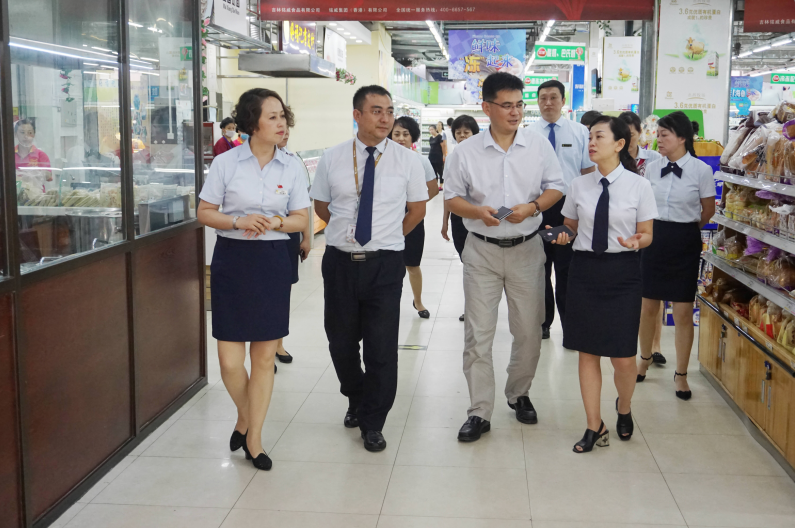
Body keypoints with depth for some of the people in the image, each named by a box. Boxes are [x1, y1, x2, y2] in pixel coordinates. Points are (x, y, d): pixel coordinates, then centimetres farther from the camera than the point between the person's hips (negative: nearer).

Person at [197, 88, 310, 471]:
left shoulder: (291, 167, 4)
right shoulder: (226, 163, -2)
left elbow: (301, 219, 6)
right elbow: (204, 212, 0)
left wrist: (273, 222, -14)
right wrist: (238, 221, -16)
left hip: (273, 260, 2)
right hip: (231, 258, -2)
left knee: (265, 356, 6)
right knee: (230, 361, -2)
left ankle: (253, 438, 22)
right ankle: (244, 416, 30)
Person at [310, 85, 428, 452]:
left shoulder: (407, 160, -1)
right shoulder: (331, 159, 1)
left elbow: (417, 209, 9)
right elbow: (320, 206, 14)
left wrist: (389, 237, 8)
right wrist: (349, 230, 11)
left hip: (384, 264, -2)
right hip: (340, 261, 2)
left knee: (382, 346, 0)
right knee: (341, 341, 14)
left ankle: (372, 423, 18)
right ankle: (356, 401, 42)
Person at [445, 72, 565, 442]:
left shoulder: (539, 146, 1)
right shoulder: (466, 152, -2)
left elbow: (556, 187, 7)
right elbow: (451, 198, 3)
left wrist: (533, 206, -12)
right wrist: (478, 211, -17)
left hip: (526, 248, 1)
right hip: (482, 250, -1)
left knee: (529, 330, 9)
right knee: (478, 333, -1)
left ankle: (519, 394, 32)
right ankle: (479, 412, 8)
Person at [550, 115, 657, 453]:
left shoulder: (639, 186, -2)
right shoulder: (580, 185, 6)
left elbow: (646, 234, 2)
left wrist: (636, 242, -20)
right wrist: (563, 235, -7)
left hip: (622, 272, -2)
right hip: (585, 270, 3)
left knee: (623, 357, -2)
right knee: (588, 352, 5)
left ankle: (624, 407, 31)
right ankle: (595, 427, 19)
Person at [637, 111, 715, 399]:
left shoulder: (701, 170, -10)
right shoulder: (652, 168, 1)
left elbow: (708, 210, 2)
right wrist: (661, 228, 11)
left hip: (685, 243, -3)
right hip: (654, 239, 3)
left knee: (683, 312, 2)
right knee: (648, 307, 11)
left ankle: (681, 374, 16)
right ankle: (645, 358, 34)